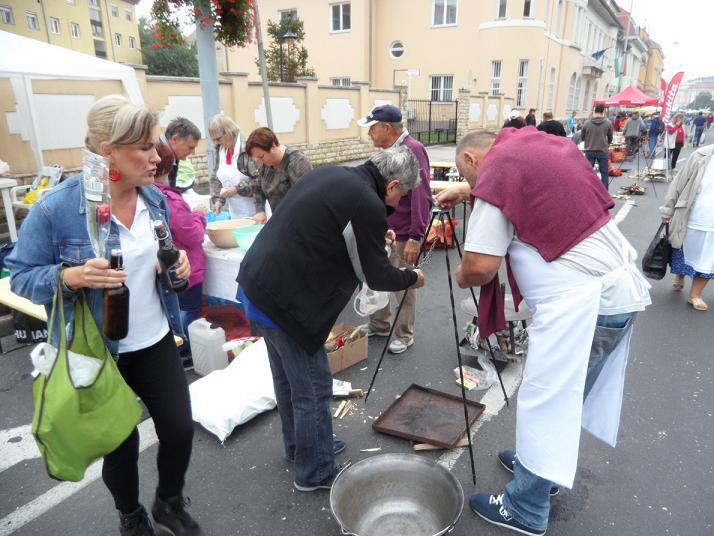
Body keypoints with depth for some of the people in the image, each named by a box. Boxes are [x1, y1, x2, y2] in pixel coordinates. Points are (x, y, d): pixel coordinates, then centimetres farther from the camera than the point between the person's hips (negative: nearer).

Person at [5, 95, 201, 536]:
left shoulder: (155, 198, -3)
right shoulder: (56, 207, -20)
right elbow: (22, 276, -11)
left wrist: (177, 264, -9)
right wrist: (73, 276, -30)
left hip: (156, 342, 4)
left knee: (180, 429, 10)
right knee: (120, 444, 16)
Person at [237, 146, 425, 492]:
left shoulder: (333, 175, 8)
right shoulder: (367, 204, -18)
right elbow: (376, 276, -8)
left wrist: (375, 234, 27)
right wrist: (412, 278, 10)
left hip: (255, 283, 10)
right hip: (283, 301, -10)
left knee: (288, 379, 24)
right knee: (313, 388, 7)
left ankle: (299, 446, 44)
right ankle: (315, 472, 26)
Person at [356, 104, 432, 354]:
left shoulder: (413, 150, -17)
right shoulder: (387, 150, 9)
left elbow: (421, 197, -23)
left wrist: (416, 238, -24)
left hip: (403, 236, -8)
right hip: (382, 232, 9)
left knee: (404, 287, 6)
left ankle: (404, 336, 24)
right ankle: (378, 325, 37)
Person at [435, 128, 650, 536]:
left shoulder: (497, 172, -13)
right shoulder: (536, 144, 12)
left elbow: (481, 267, -19)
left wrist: (461, 277, 3)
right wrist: (466, 191, 33)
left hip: (580, 299, -10)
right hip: (620, 287, 10)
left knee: (545, 403, 2)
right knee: (565, 395, 22)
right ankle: (542, 466, 40)